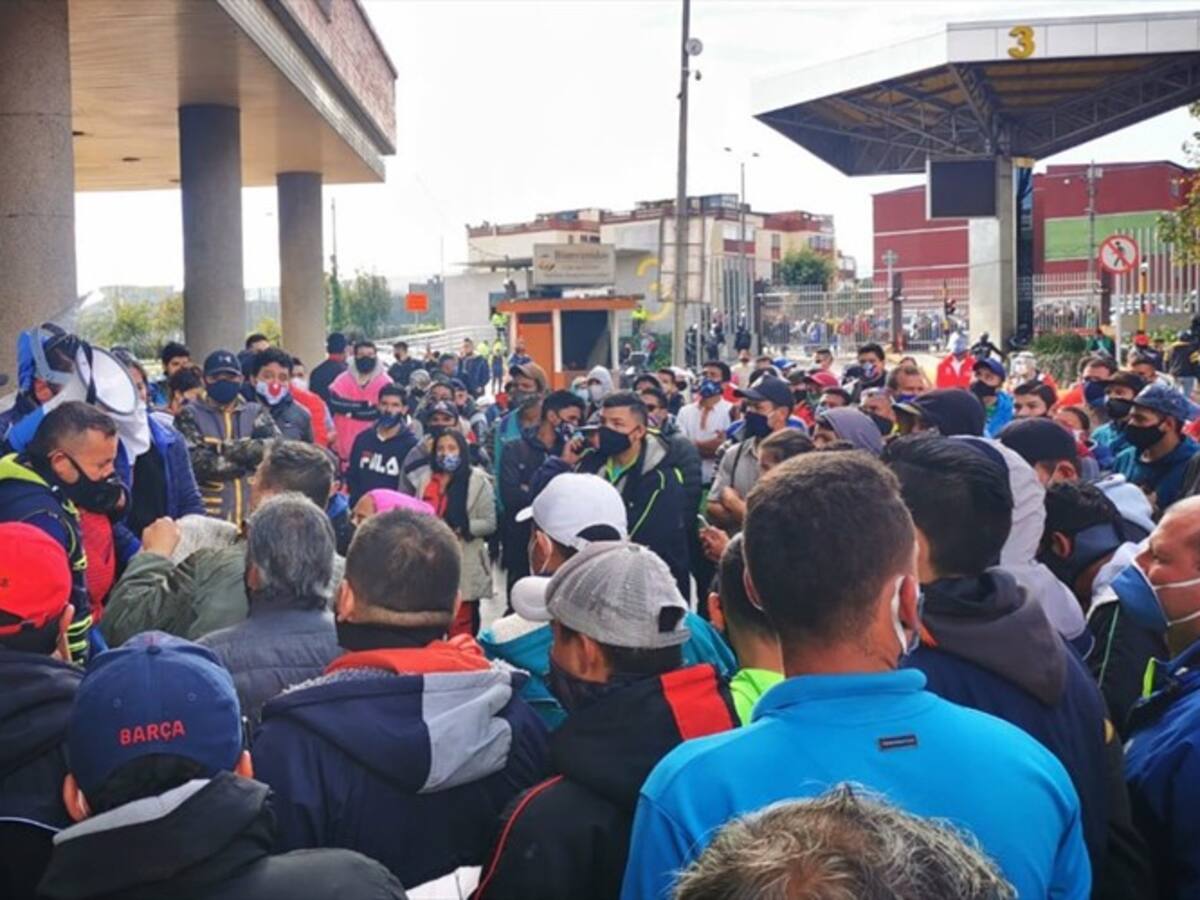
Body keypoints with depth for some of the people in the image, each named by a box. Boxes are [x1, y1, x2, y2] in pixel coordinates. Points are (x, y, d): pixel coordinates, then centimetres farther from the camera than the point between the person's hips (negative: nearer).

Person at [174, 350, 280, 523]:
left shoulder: (257, 413, 11)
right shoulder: (190, 415, 2)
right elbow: (197, 463, -13)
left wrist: (224, 447, -13)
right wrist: (248, 459, -9)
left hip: (254, 518, 3)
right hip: (207, 519, -3)